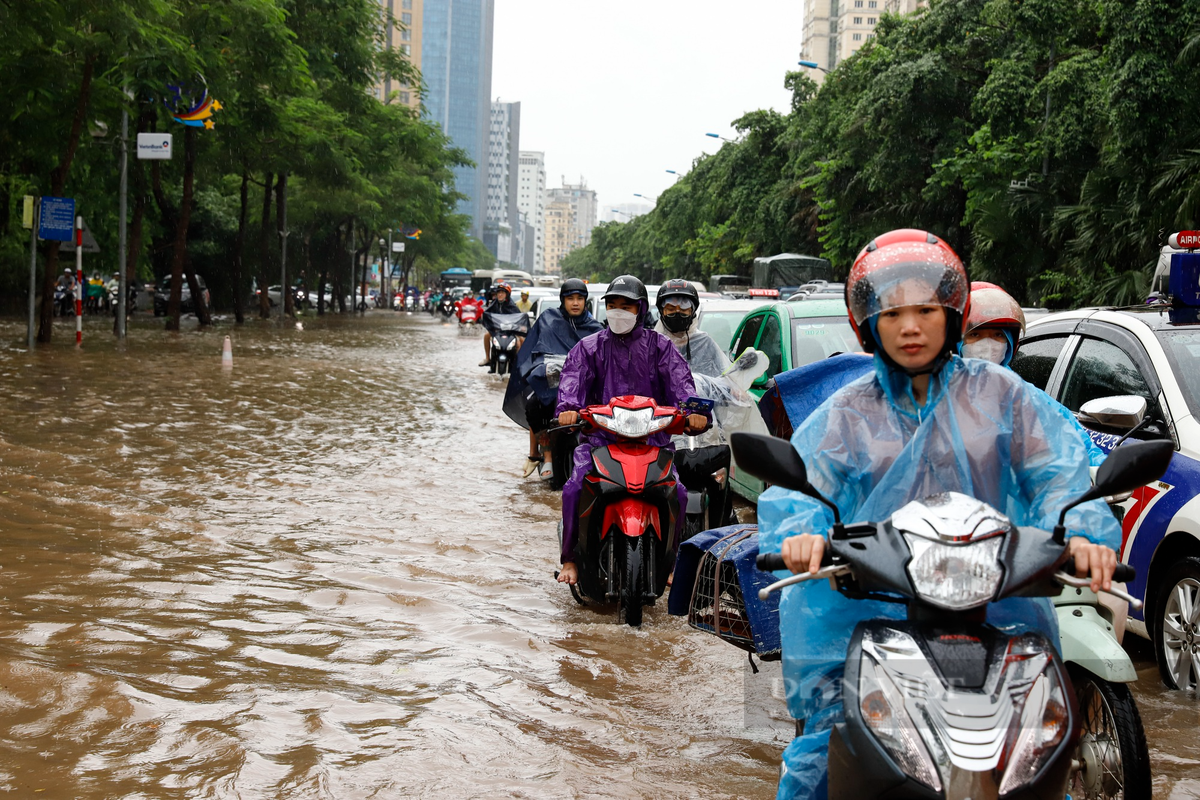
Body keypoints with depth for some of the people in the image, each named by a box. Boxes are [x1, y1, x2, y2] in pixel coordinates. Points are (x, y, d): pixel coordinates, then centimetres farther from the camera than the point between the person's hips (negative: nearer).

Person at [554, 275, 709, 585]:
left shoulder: (659, 346, 11)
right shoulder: (589, 347, 13)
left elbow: (679, 380, -4)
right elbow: (573, 378, -5)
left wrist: (692, 410, -25)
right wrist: (568, 407, -28)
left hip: (652, 437, 0)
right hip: (600, 436, 0)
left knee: (676, 492, -20)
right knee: (574, 489, -22)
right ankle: (571, 559, -5)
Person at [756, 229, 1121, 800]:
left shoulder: (1000, 394, 8)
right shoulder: (846, 412, 9)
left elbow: (1057, 469, -1)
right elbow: (799, 480, -4)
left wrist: (1080, 532, -23)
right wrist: (799, 532, -27)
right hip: (866, 611, 0)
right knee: (821, 751, -5)